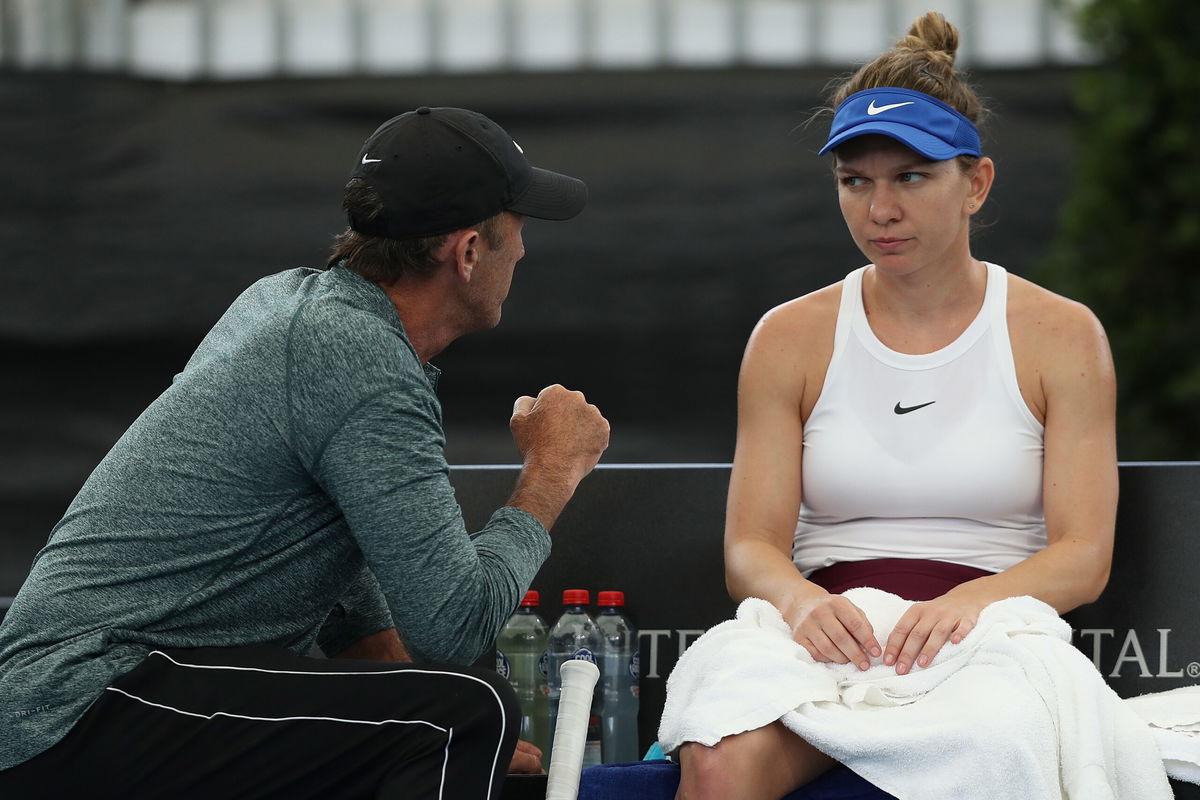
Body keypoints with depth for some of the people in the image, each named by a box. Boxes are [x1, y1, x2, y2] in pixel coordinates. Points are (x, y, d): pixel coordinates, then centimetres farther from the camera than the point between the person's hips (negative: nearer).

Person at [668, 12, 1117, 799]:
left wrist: (970, 602, -22)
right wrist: (802, 600, -19)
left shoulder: (1060, 337, 8)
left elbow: (1084, 556, 0)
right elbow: (750, 547, 6)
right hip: (833, 640, 2)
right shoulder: (791, 338, 13)